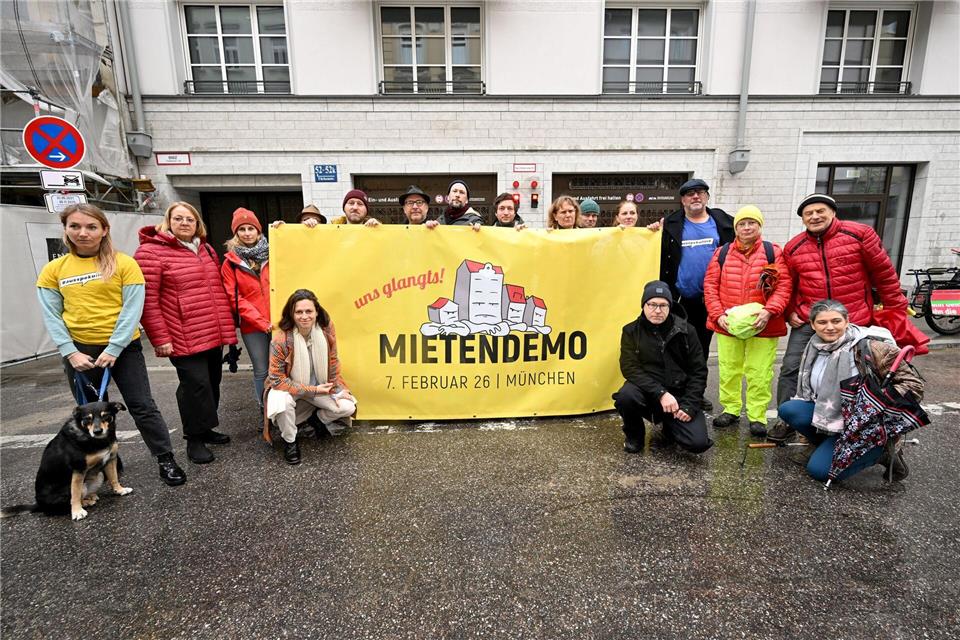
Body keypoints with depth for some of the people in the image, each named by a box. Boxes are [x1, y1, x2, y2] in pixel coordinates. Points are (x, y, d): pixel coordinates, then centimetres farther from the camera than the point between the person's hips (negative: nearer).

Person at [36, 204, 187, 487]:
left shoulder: (124, 263, -5)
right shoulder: (53, 269, 3)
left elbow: (132, 310, -9)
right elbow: (51, 316, 2)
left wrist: (113, 348, -13)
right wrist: (70, 353, -9)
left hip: (123, 348, -3)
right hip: (79, 351, 3)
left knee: (142, 406, -1)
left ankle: (166, 460, 10)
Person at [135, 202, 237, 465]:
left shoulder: (206, 250, 16)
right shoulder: (151, 252, -5)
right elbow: (147, 300, -10)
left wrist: (227, 328, 16)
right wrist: (160, 338, -13)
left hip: (214, 335, 7)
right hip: (185, 339, -7)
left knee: (212, 383, 14)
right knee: (196, 385, -5)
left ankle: (205, 429, 32)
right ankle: (194, 440, 13)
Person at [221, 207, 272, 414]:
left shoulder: (271, 254, 9)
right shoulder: (230, 262, 4)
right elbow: (234, 298, -2)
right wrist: (261, 321, -10)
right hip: (252, 326, -1)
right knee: (262, 371, 4)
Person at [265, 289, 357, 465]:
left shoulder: (327, 329, -17)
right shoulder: (281, 340, -28)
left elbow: (333, 362, -3)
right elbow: (277, 379, -22)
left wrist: (338, 390, -7)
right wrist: (312, 390, -23)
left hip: (319, 386, 3)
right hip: (288, 387, -3)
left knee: (347, 407, -15)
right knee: (282, 403, -35)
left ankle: (320, 418, 19)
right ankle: (290, 441, -4)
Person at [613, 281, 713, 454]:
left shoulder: (686, 330, -1)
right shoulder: (631, 331, -4)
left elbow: (699, 371, 1)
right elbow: (630, 368, -14)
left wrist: (689, 405, -10)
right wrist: (660, 393, -25)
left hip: (680, 393, 1)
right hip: (648, 391, -1)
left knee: (699, 443, -18)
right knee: (626, 396, -35)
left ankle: (669, 426, 19)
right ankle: (634, 434, 0)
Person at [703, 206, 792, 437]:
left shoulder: (773, 252, 2)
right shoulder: (722, 253, 6)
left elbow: (784, 285, -5)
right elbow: (710, 285, 2)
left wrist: (769, 311, -19)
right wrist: (718, 314, -9)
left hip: (762, 325, -1)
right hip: (727, 325, 2)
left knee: (759, 373, 3)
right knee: (729, 370, 11)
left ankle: (757, 416, 15)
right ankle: (730, 409, 25)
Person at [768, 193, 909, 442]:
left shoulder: (859, 235, -5)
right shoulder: (793, 248, 2)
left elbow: (884, 273, 1)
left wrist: (895, 307, 5)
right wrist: (790, 312, 4)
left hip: (854, 323, -1)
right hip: (807, 322, 1)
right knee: (790, 368, -2)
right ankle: (787, 421, 11)